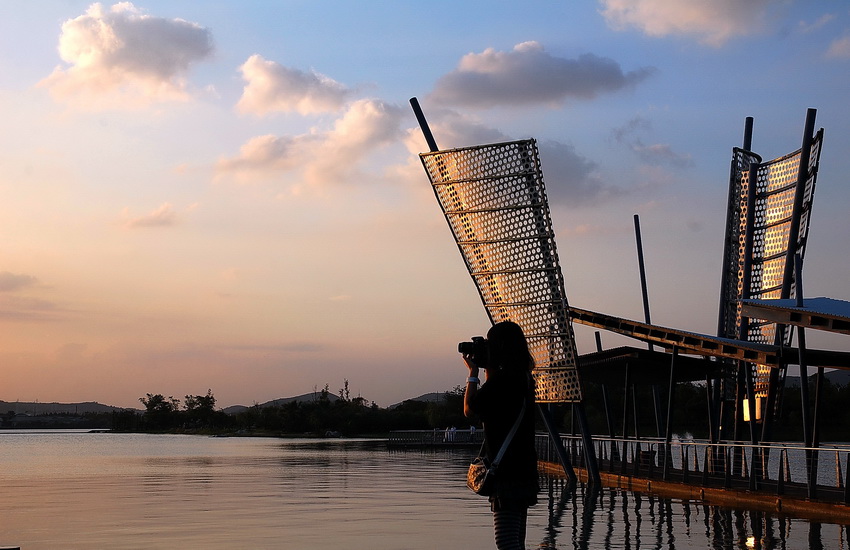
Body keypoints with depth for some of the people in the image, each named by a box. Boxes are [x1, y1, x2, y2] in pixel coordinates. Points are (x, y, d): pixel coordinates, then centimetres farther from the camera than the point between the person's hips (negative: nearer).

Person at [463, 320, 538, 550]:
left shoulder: (500, 380, -15)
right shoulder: (524, 378, 12)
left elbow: (469, 410, -5)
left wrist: (473, 373, 5)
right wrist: (488, 369, 22)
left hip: (506, 472, -9)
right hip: (524, 470, 9)